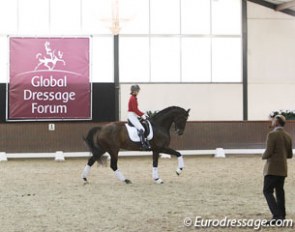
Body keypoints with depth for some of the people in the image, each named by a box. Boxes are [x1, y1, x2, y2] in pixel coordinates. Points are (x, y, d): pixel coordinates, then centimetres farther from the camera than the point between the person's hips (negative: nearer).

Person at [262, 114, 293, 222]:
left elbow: (268, 152, -19)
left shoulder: (272, 134, -14)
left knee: (267, 191, -5)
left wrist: (264, 156, 4)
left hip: (273, 169, -7)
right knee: (279, 191, 13)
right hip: (282, 169, 7)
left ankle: (277, 214, -17)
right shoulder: (288, 136, 9)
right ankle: (281, 216, 13)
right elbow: (289, 155, 13)